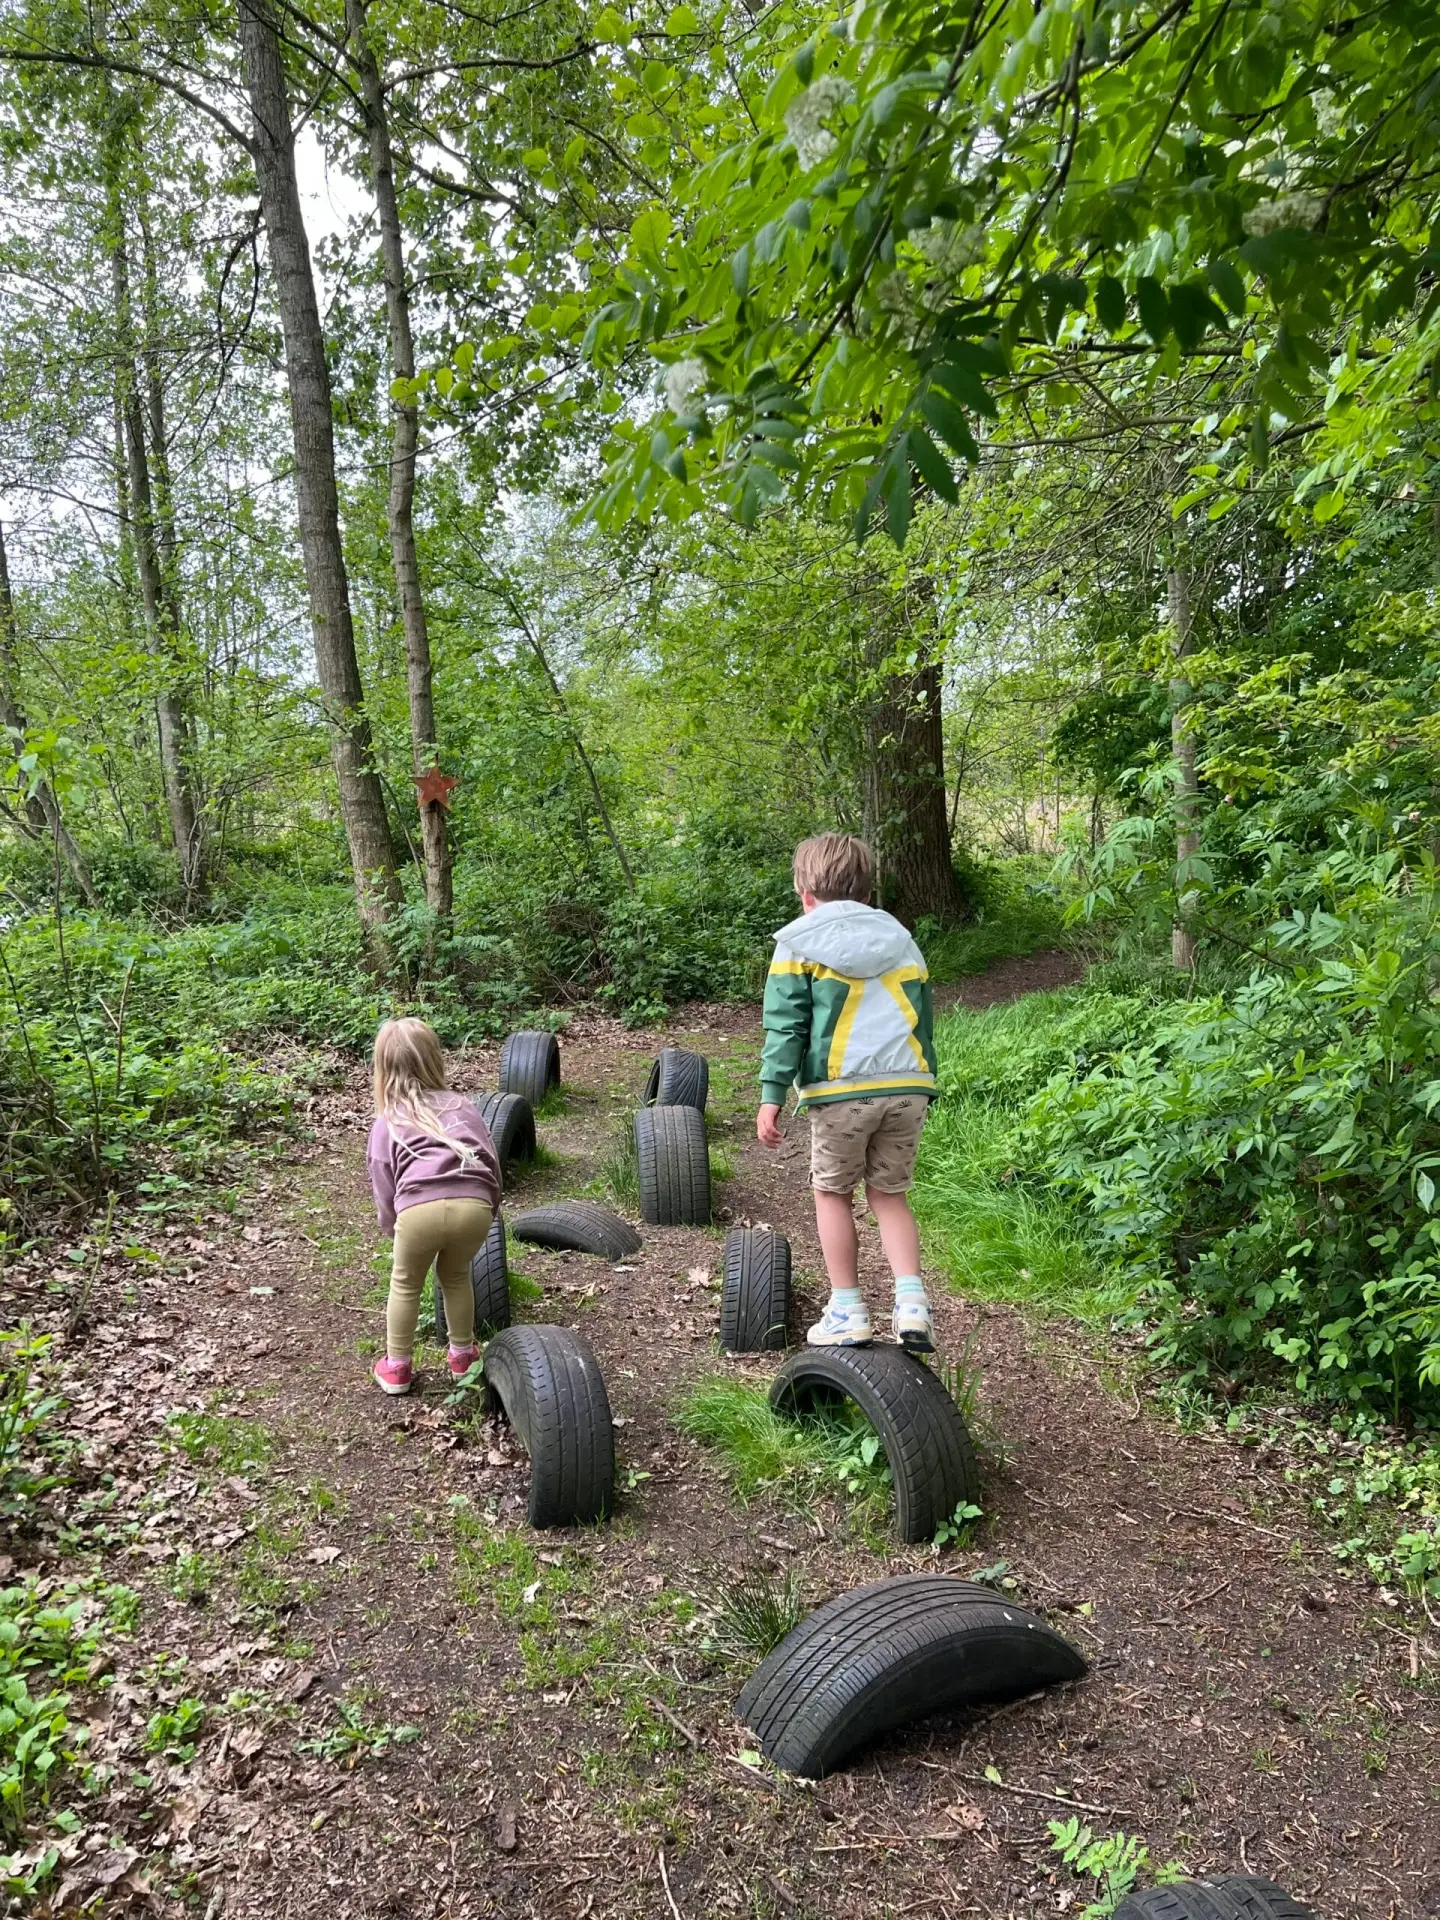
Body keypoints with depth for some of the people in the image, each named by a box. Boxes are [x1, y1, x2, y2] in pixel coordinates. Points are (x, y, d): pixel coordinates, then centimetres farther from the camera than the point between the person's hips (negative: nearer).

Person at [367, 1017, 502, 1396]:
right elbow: (492, 1162, 23)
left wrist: (391, 1226, 35)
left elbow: (383, 1186, 19)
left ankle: (397, 1367, 34)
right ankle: (462, 1356, 42)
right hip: (474, 1204, 2)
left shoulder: (386, 1123, 21)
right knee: (456, 1276, 30)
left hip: (420, 1208, -2)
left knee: (405, 1284, 25)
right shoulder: (462, 1106, 26)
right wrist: (489, 1209, 35)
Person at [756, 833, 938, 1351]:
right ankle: (911, 1303, 0)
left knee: (833, 1194, 13)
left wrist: (771, 1095, -3)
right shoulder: (901, 941, 20)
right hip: (908, 1086, 4)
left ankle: (848, 1311, 15)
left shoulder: (799, 942, 5)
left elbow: (786, 1025, -3)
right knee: (889, 1195, 15)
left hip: (841, 1090, -4)